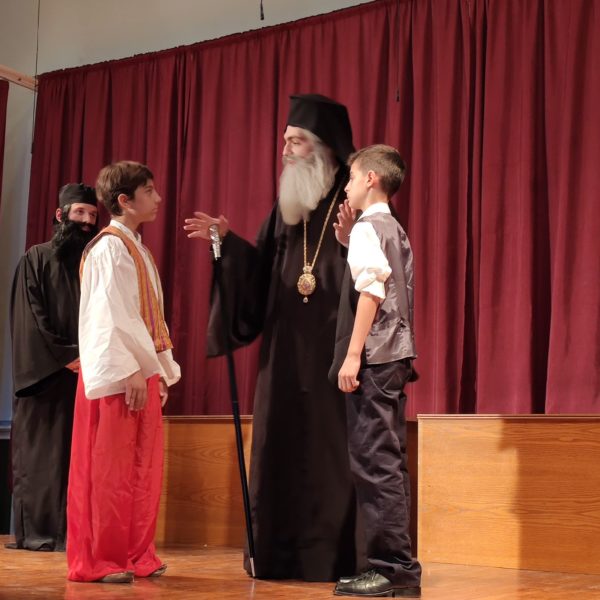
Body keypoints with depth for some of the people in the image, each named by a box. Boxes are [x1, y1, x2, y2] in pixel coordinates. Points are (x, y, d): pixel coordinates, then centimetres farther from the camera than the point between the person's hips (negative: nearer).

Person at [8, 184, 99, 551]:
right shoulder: (37, 259, 4)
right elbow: (31, 318, -4)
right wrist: (65, 356, -12)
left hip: (89, 371, 3)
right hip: (45, 374, -3)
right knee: (41, 453, -2)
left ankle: (74, 531, 0)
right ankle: (36, 531, 1)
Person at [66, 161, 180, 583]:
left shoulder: (137, 249, 17)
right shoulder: (110, 246, -9)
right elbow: (109, 314, -17)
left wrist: (162, 369, 14)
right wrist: (130, 370, -21)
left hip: (143, 370, 9)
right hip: (119, 373, -9)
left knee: (143, 469, 10)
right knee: (110, 469, -4)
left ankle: (137, 556, 17)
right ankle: (99, 560, 4)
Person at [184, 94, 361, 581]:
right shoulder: (287, 204, 14)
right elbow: (264, 271, 14)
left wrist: (349, 241, -31)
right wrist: (229, 241, 5)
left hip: (331, 349, -6)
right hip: (286, 350, 7)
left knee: (330, 449, -4)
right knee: (283, 448, 8)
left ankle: (334, 556, 4)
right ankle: (281, 555, 16)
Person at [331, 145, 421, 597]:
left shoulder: (368, 228, -8)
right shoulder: (396, 231, 19)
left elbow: (370, 292, -17)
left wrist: (352, 354, -20)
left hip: (373, 358, -9)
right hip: (395, 356, 9)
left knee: (374, 462, -8)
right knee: (388, 463, 10)